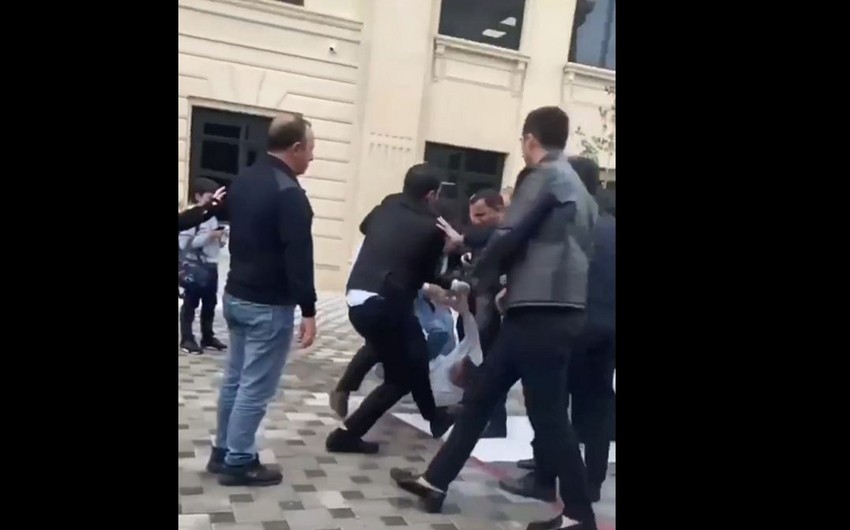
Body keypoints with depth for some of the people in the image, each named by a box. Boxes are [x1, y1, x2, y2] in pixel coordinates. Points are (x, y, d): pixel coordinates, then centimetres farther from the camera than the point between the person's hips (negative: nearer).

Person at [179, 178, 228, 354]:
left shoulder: (212, 216, 14)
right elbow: (184, 242, -20)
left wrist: (221, 238, 0)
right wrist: (209, 236, -20)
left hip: (211, 265, 8)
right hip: (195, 266, -8)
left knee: (210, 303, 14)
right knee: (190, 303, 2)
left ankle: (208, 337, 25)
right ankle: (187, 339, 9)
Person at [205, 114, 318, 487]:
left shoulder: (243, 180, 8)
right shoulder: (289, 193, -20)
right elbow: (299, 258, -22)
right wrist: (308, 311, -18)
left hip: (235, 295, 9)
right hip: (269, 305, -9)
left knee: (235, 377, 17)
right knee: (256, 386, 1)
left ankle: (222, 451, 27)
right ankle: (239, 462, 11)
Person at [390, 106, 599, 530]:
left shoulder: (544, 177, -7)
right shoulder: (577, 188, 20)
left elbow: (508, 237, -12)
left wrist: (478, 279, 5)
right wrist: (510, 284, 19)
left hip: (541, 311, -9)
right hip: (552, 309, 9)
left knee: (547, 414, -1)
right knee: (480, 396, 12)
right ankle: (435, 481, 21)